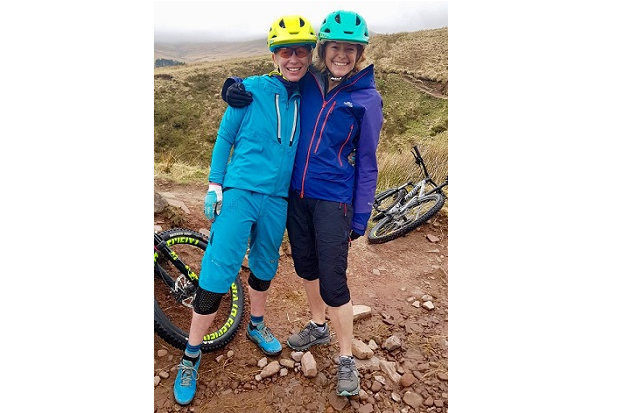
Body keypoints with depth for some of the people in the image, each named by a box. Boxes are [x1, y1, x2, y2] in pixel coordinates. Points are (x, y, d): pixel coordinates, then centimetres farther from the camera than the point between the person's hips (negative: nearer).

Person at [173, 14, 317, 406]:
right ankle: (191, 359, 14)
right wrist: (215, 185, -4)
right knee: (217, 276, -4)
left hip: (277, 199, 4)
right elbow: (225, 138, 0)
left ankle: (256, 325, 45)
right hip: (239, 192, -3)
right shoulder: (251, 89, -6)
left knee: (265, 268, 19)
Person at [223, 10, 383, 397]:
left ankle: (347, 360, 19)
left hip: (333, 201, -4)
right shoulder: (306, 83, 2)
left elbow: (366, 163, -5)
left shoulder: (366, 99, -7)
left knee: (333, 281, -3)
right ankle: (318, 326, 43)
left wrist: (360, 217, -5)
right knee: (306, 266, 18)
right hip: (296, 194, 5)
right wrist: (235, 85, -8)